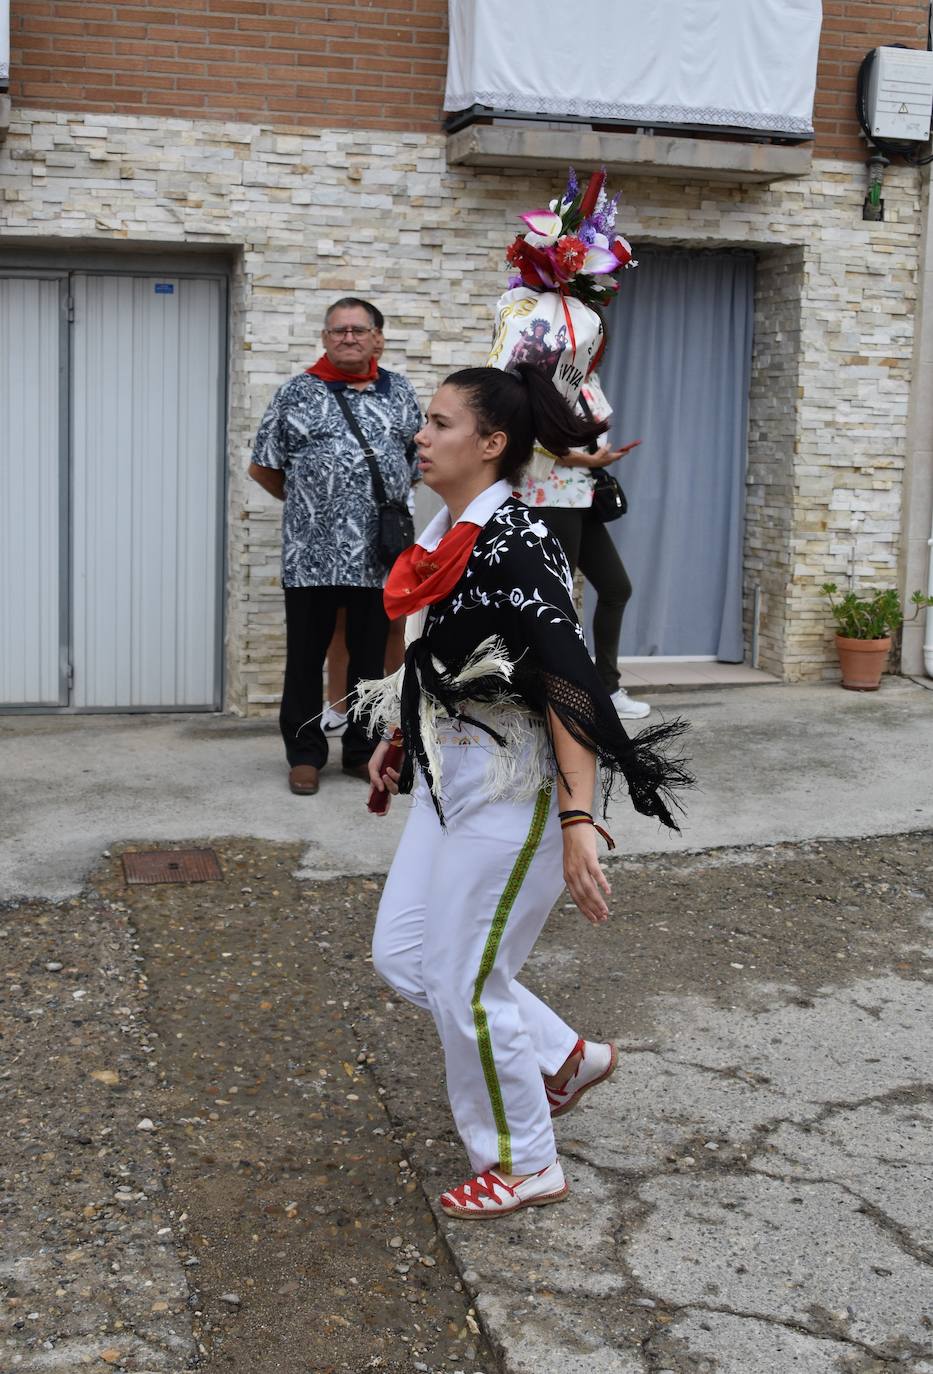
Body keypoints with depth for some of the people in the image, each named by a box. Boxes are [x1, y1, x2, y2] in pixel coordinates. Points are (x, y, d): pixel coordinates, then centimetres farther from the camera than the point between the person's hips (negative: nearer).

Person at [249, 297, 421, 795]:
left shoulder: (400, 392, 10)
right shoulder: (296, 393, 2)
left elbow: (418, 458, 19)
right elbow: (262, 466, 6)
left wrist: (389, 502, 9)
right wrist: (305, 503, 7)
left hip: (378, 554, 2)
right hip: (312, 554, -2)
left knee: (369, 657, 11)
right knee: (305, 659, 5)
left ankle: (361, 750, 23)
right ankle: (305, 754, 17)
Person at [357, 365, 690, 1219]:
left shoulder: (512, 543, -21)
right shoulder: (447, 533, 7)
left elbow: (567, 685, -26)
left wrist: (577, 823, -30)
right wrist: (396, 743, 23)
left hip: (513, 789, -9)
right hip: (450, 778, 9)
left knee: (467, 985, 1)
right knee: (402, 957, 14)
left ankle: (524, 1166, 23)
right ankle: (567, 1057, 32)